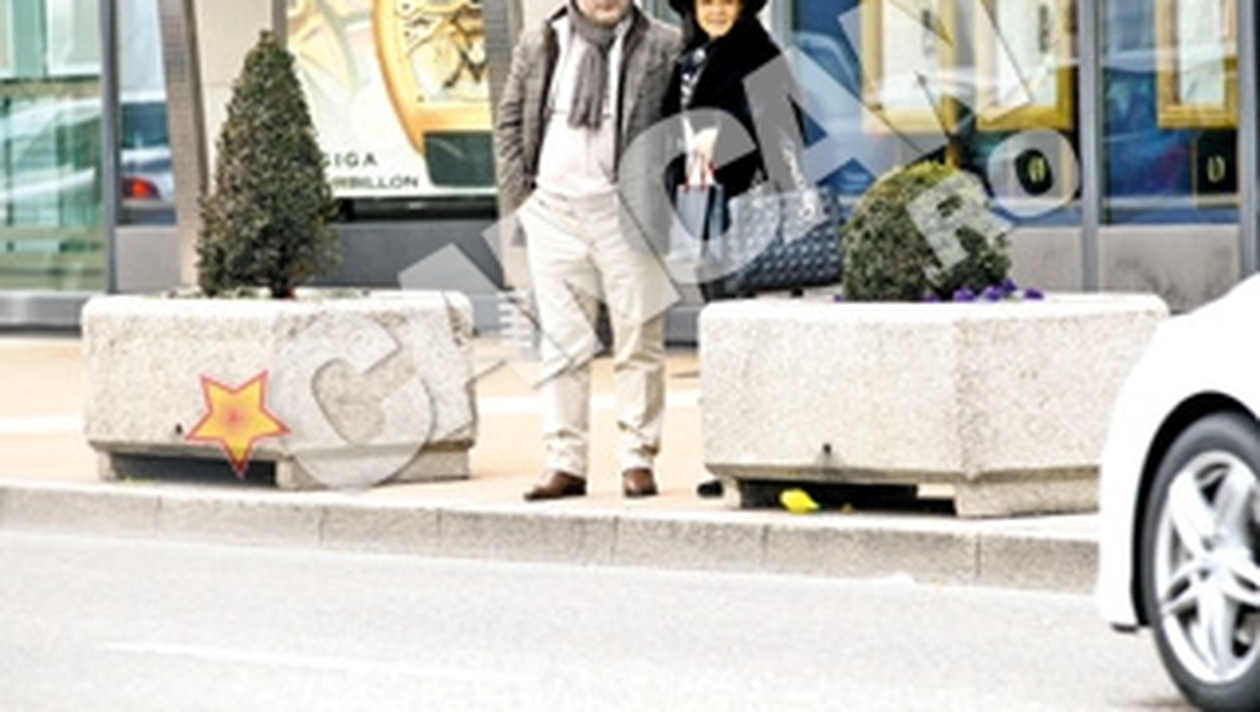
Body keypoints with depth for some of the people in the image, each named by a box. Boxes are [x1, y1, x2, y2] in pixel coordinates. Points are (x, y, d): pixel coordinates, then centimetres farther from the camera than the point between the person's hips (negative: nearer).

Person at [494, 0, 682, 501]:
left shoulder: (664, 47, 2)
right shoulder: (538, 47, 11)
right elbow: (508, 122, 15)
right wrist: (520, 193, 5)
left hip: (628, 211, -2)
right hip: (553, 210, 2)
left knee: (638, 340, 0)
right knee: (561, 343, 4)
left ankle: (637, 459, 7)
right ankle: (564, 463, 7)